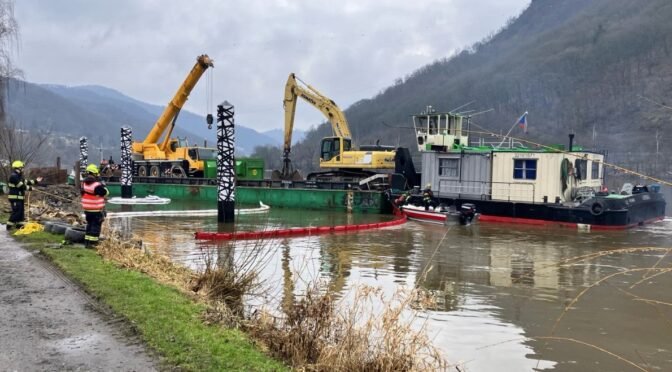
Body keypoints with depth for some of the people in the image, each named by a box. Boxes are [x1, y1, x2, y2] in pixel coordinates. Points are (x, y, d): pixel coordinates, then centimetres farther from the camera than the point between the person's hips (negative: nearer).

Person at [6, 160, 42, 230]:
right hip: (15, 198, -11)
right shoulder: (13, 176, -17)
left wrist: (36, 181, 16)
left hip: (19, 198, 11)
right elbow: (21, 186, -20)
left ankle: (19, 224, 21)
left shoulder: (19, 176, 16)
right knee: (16, 212, -11)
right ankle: (9, 226, -6)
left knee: (21, 212, 14)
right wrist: (30, 188, -10)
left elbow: (26, 182, 19)